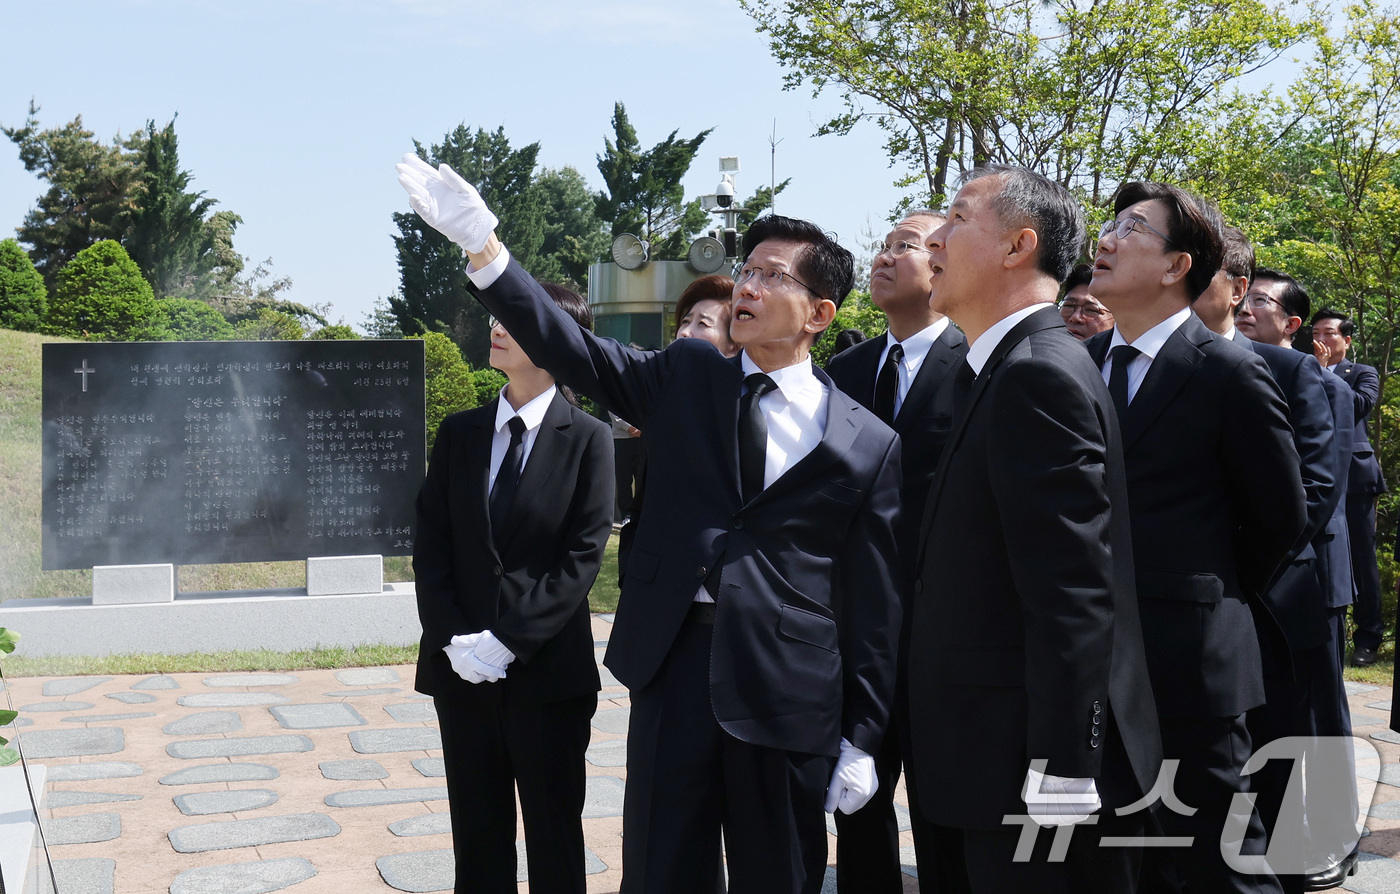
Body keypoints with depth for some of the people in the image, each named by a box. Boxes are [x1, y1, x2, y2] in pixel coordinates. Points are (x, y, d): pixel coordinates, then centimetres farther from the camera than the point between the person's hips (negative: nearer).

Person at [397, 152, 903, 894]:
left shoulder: (869, 444, 0)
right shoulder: (683, 379, 7)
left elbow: (874, 604, 0)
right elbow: (569, 348, -3)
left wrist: (862, 740, 0)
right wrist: (482, 245, -15)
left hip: (790, 694, -2)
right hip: (673, 668, 2)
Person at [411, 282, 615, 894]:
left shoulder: (587, 439, -4)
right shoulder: (459, 433, 7)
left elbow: (582, 556, -10)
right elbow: (430, 544, 4)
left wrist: (509, 640, -16)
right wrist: (453, 637, -9)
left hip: (546, 668, -3)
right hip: (461, 667, 4)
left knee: (554, 837, 8)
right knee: (476, 832, 12)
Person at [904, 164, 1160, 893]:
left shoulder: (1039, 374, -18)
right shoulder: (1012, 368, 13)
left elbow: (1073, 599, -23)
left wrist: (1057, 776, -22)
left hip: (1038, 766, -9)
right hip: (1018, 761, 9)